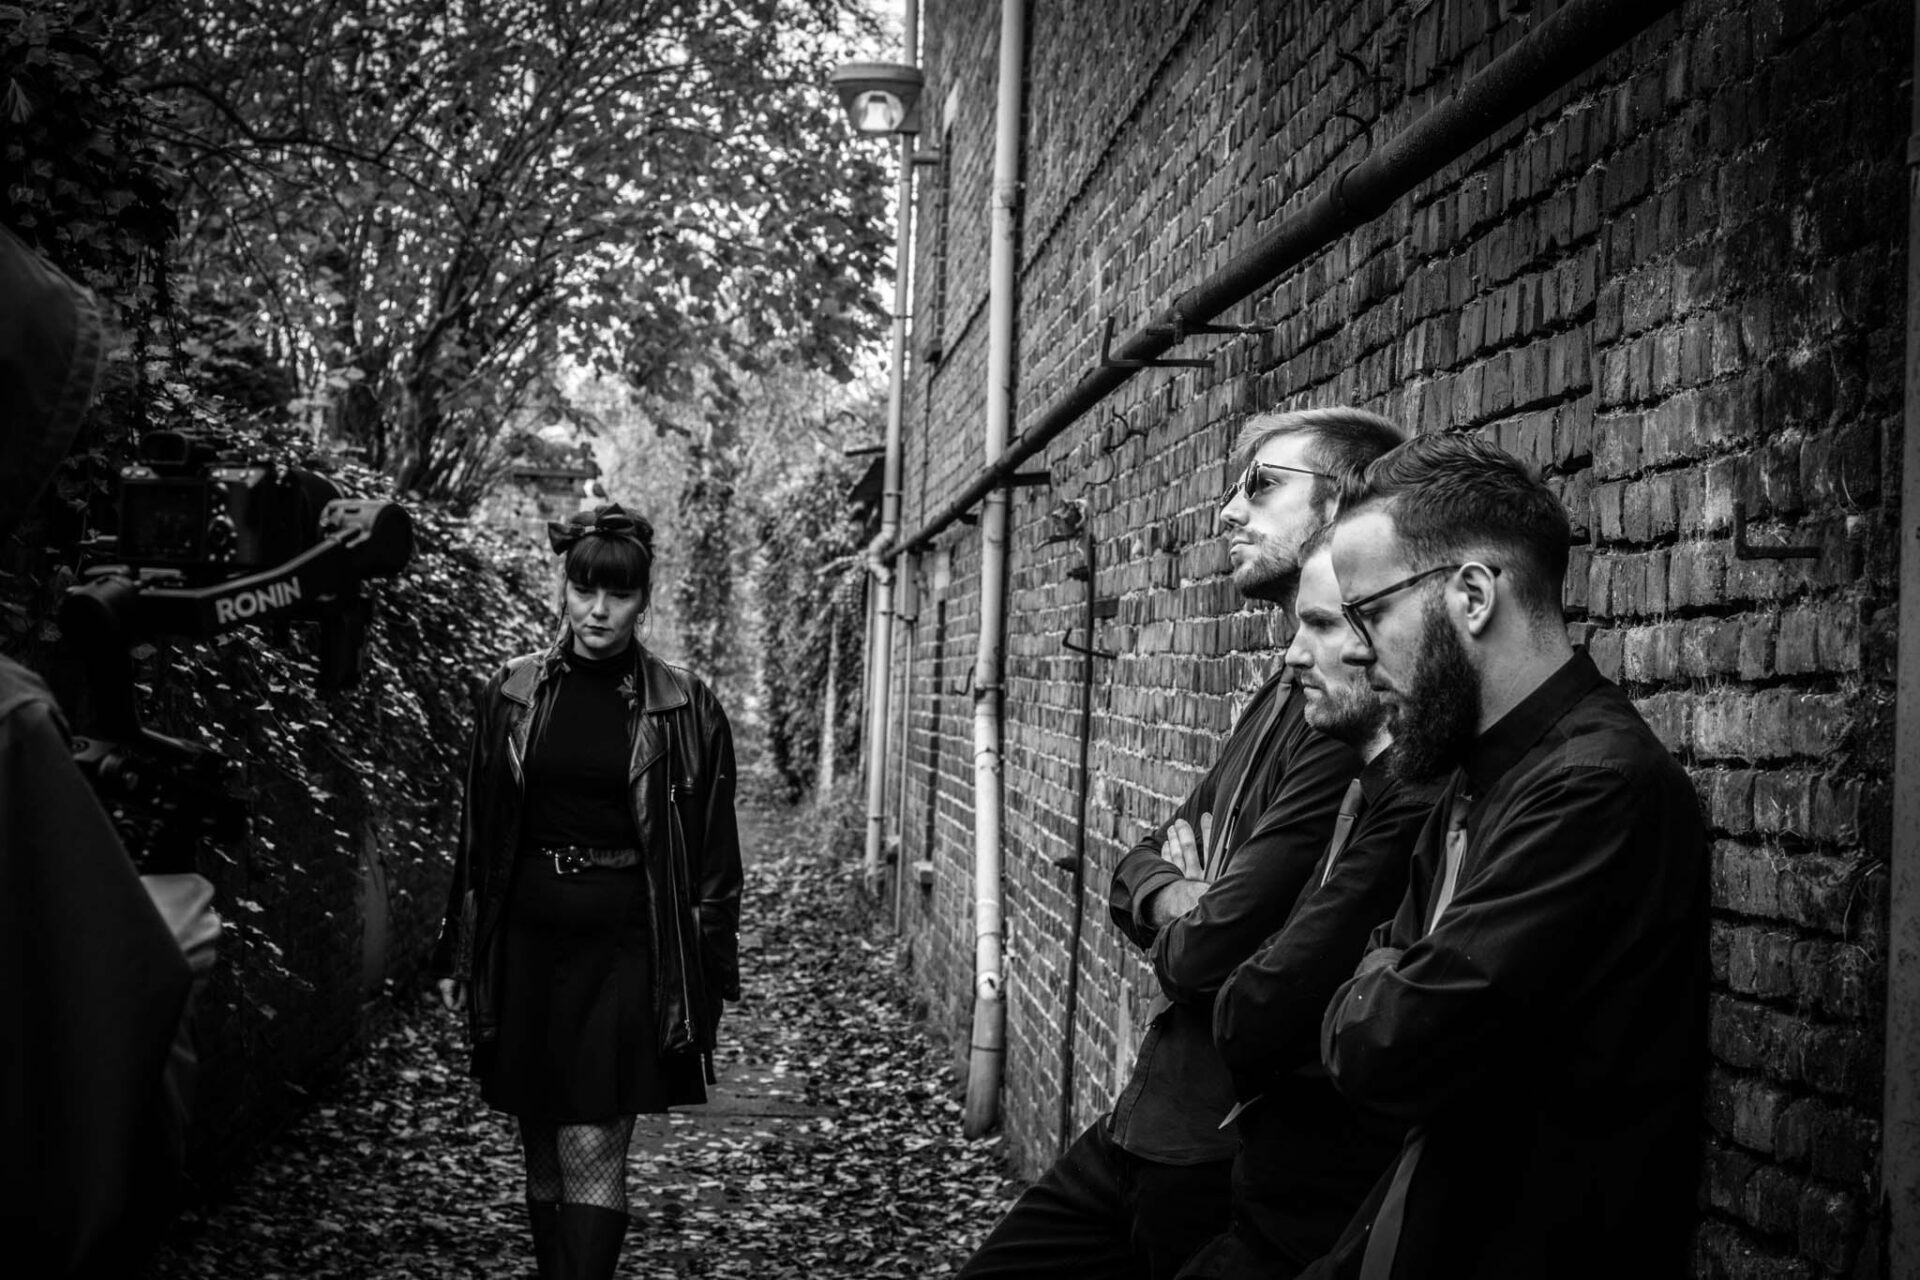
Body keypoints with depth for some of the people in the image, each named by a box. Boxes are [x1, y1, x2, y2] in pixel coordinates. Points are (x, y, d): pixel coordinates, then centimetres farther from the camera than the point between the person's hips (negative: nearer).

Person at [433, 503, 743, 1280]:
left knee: (592, 1153, -7)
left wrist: (711, 977, -2)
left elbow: (712, 851, 0)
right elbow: (476, 834, 9)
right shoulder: (513, 693, 4)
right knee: (543, 1151, 12)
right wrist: (457, 953, 9)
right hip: (526, 938, 3)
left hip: (626, 946, -3)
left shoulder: (683, 709, -3)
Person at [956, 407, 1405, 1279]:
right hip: (1149, 1121, 9)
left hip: (1234, 1160, -9)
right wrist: (1177, 896, -8)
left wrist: (1177, 933, 0)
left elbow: (1209, 953, -24)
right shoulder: (1286, 692, 13)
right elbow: (1137, 869, 15)